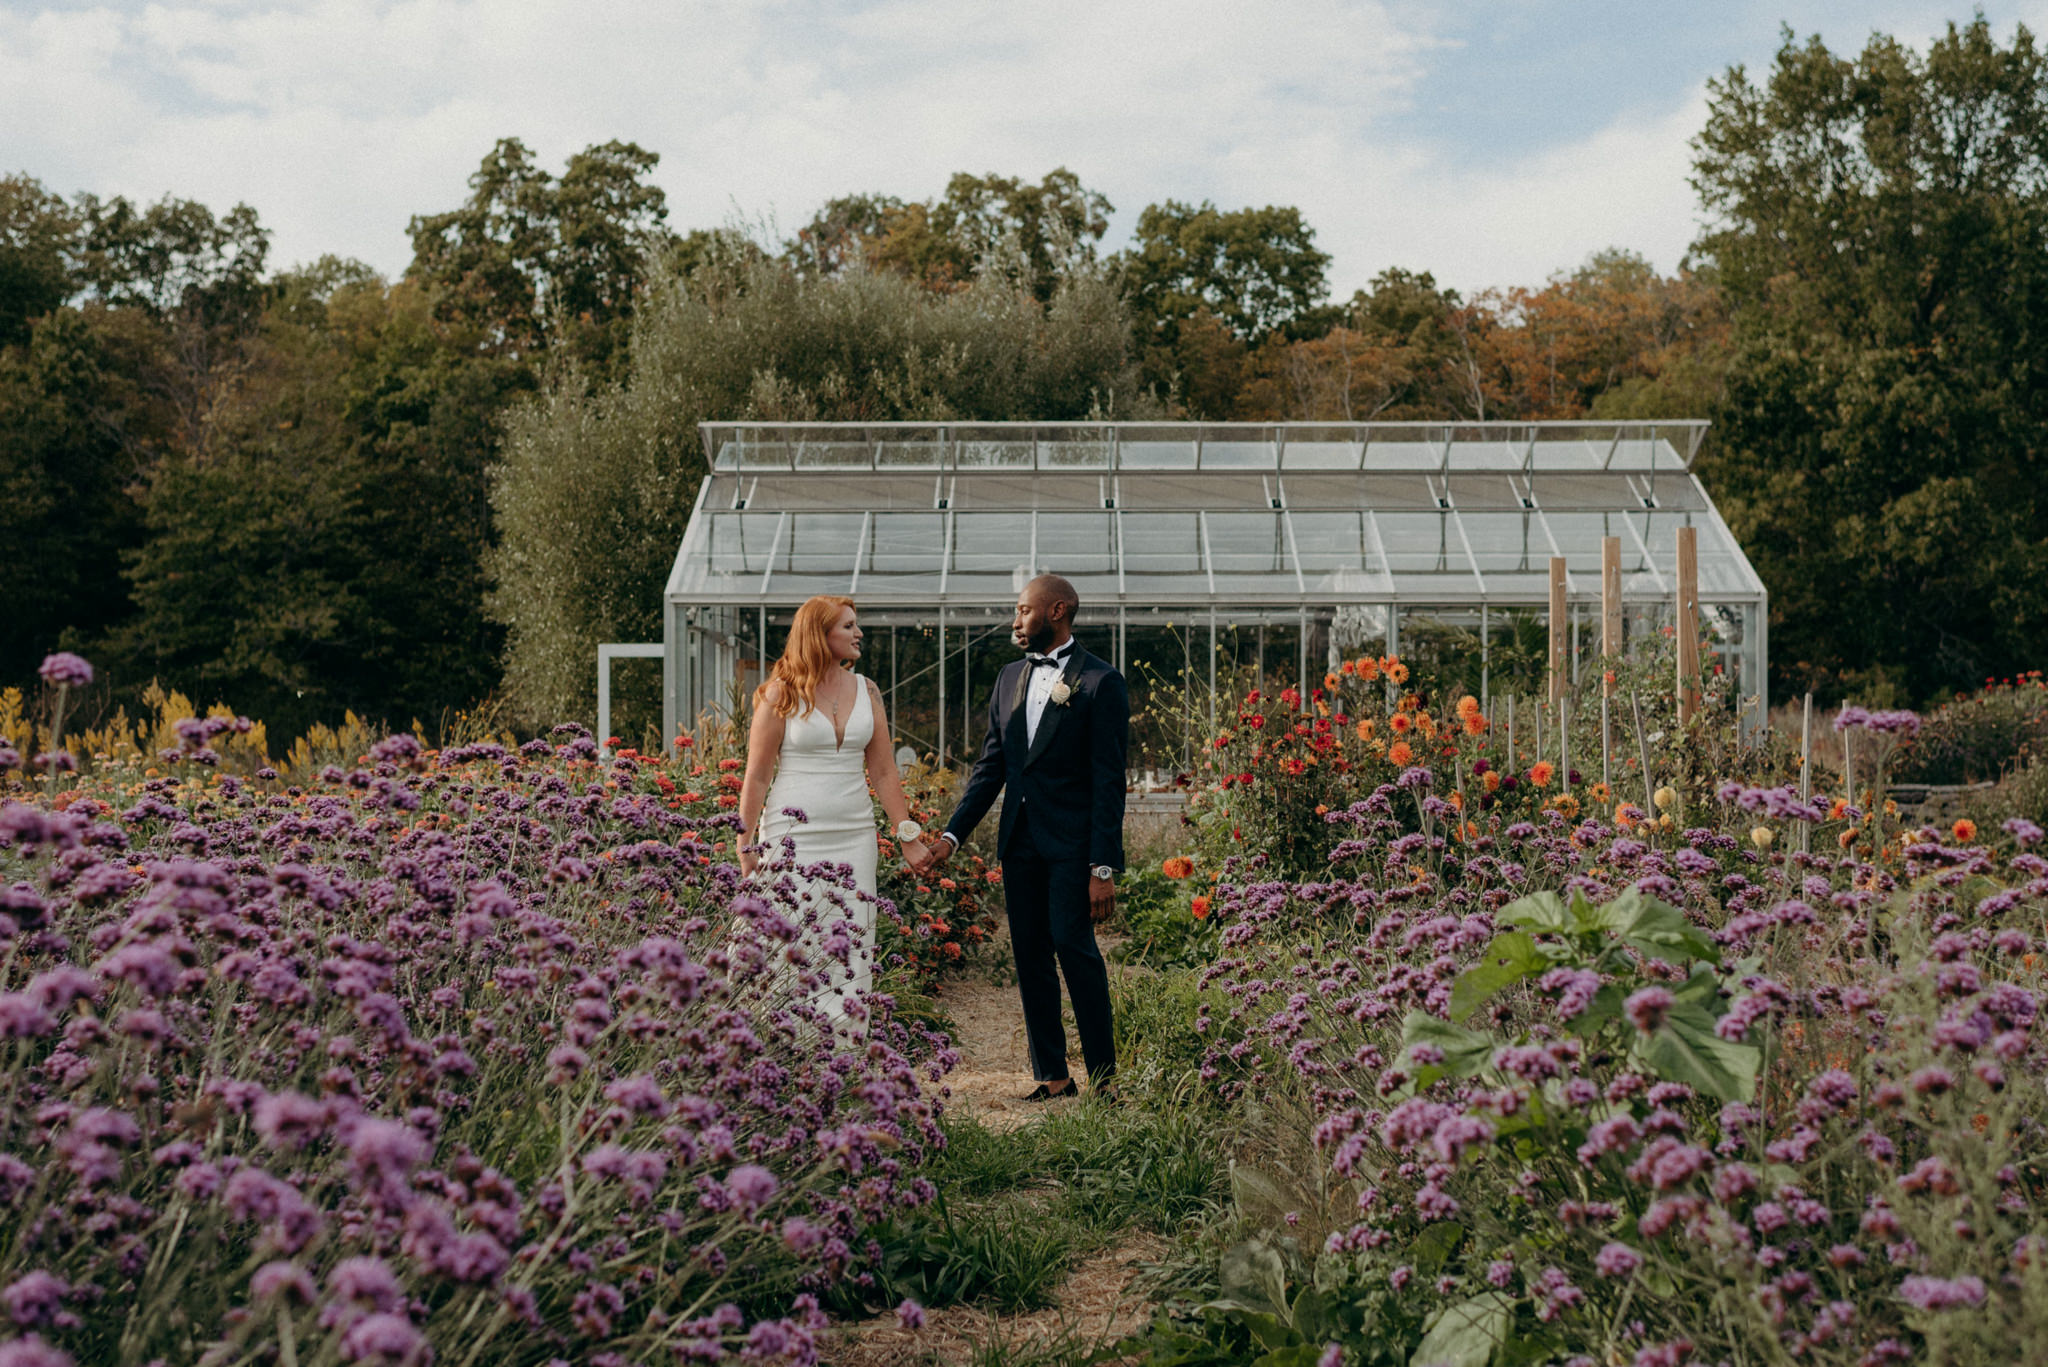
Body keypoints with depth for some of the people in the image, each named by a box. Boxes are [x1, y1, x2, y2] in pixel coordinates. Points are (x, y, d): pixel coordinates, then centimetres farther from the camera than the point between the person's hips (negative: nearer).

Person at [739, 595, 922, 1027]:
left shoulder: (865, 691, 10)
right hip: (793, 838, -4)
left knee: (853, 951, 1)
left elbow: (884, 771, 13)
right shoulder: (782, 693, -3)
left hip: (854, 836, 4)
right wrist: (746, 846, -4)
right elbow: (757, 775, -1)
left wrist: (908, 833, 8)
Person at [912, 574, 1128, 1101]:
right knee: (1030, 955, 6)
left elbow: (1108, 781, -9)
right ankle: (1051, 1075, 13)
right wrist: (951, 836, 8)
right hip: (1019, 840, 7)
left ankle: (1103, 1075, -2)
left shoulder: (1100, 682, -6)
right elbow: (991, 766, 17)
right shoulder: (1010, 678, 15)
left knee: (1073, 943, -12)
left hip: (1071, 840, -6)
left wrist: (1103, 868, -14)